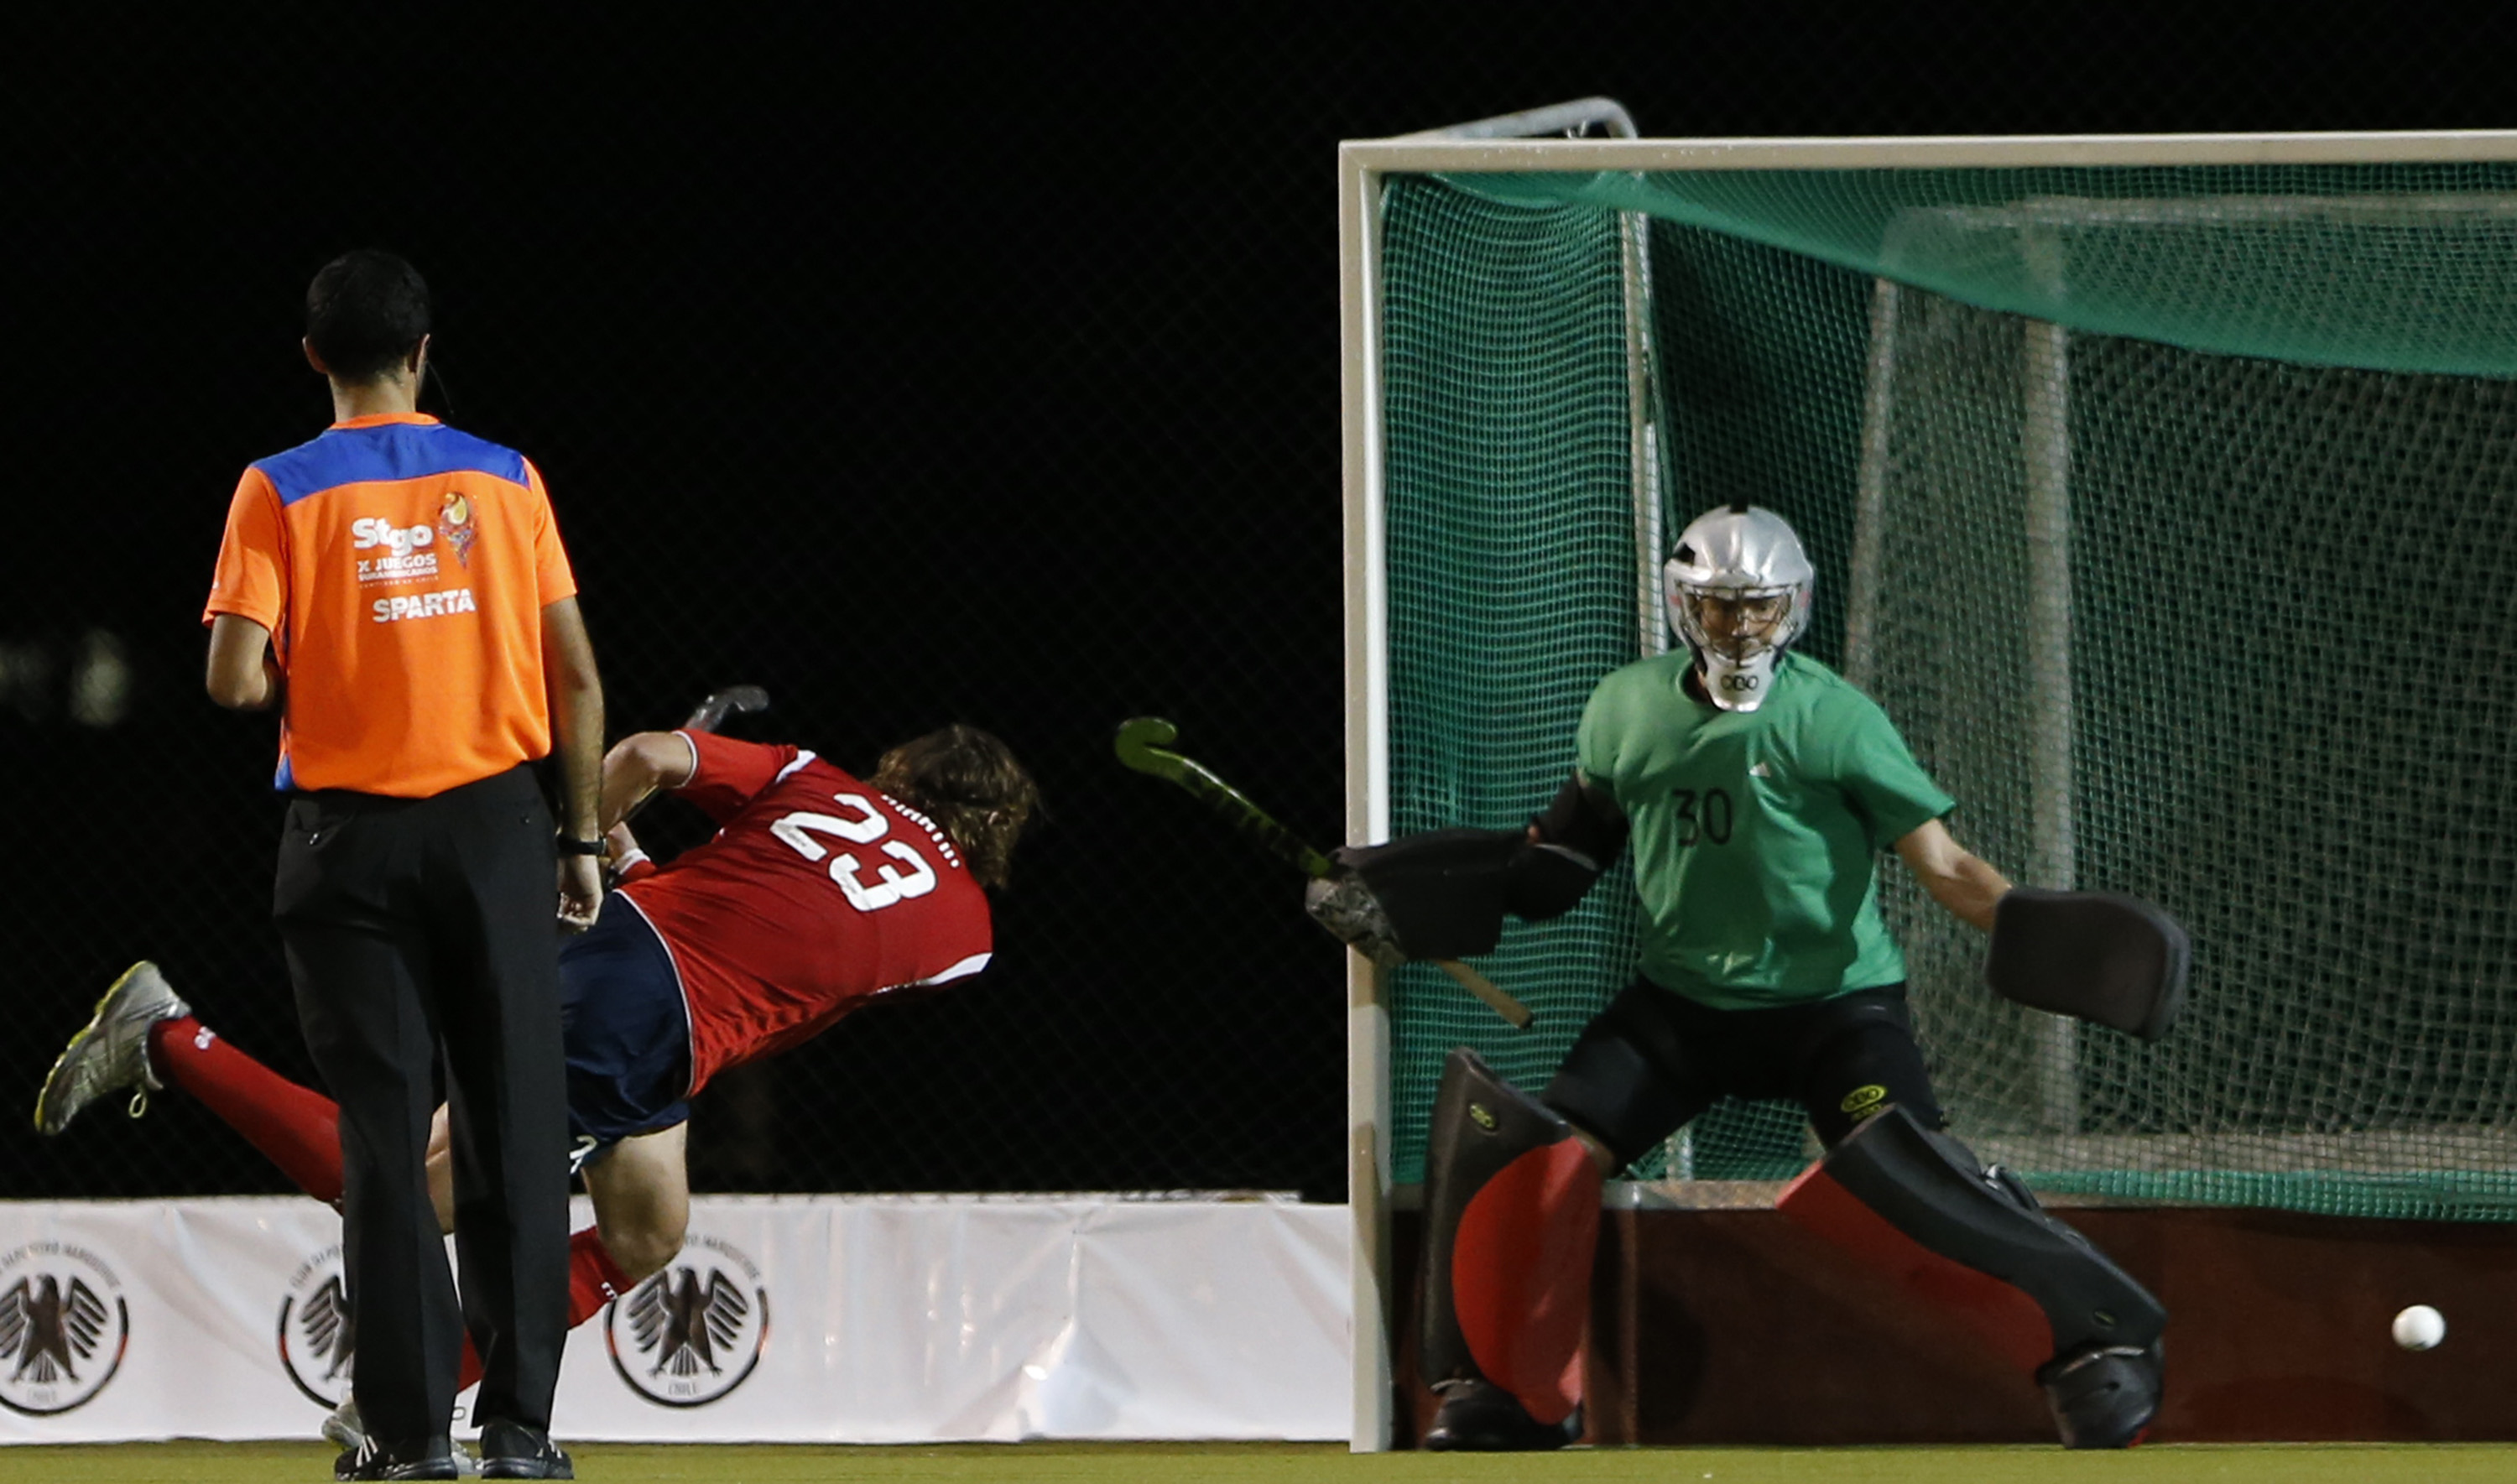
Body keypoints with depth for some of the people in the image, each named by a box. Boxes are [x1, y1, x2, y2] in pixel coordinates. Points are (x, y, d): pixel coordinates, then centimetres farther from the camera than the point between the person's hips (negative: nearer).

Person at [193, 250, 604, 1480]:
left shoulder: (280, 492, -3)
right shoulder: (504, 479, 3)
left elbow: (236, 682, -12)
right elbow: (577, 679, 2)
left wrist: (307, 677, 10)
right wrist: (582, 840, 10)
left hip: (351, 836, -1)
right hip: (494, 825, 1)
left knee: (384, 1137, 2)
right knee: (513, 1134, 6)